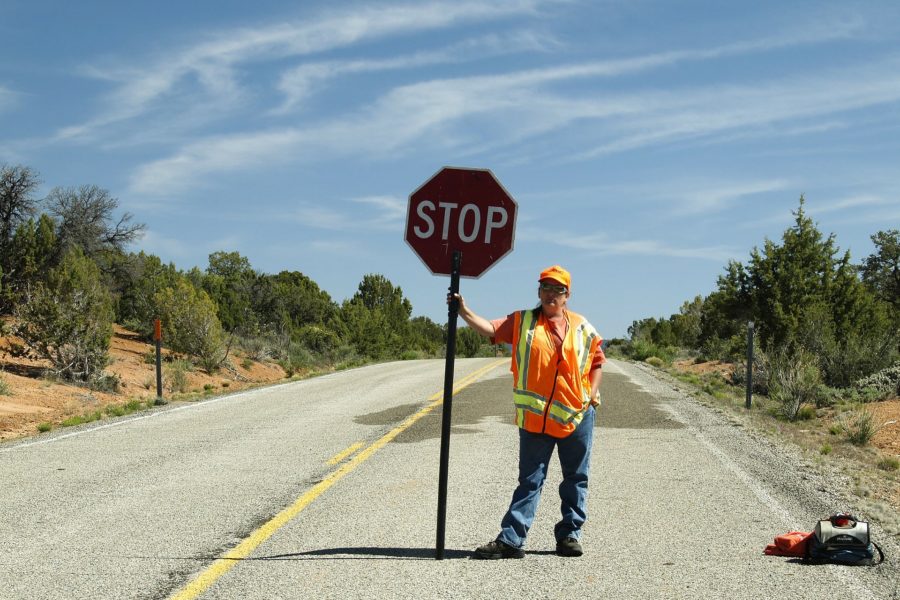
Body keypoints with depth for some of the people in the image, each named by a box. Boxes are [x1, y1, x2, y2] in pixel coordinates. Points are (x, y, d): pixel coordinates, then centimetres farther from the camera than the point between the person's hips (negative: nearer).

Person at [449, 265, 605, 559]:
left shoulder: (581, 327, 5)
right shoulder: (522, 322, 2)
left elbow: (598, 360, 15)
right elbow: (490, 328, -12)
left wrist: (593, 393, 2)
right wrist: (464, 311, -26)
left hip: (577, 416, 2)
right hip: (535, 418, -1)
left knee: (576, 480, 10)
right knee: (529, 481, 1)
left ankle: (569, 534, 22)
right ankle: (510, 539, 1)